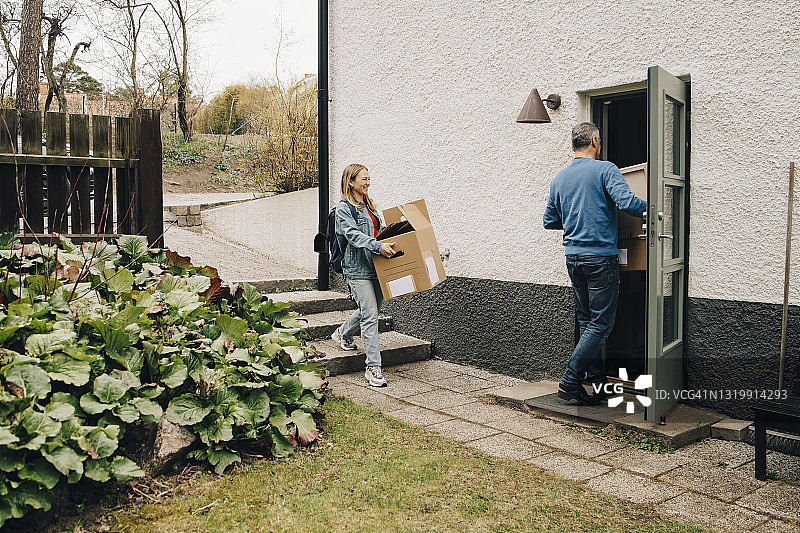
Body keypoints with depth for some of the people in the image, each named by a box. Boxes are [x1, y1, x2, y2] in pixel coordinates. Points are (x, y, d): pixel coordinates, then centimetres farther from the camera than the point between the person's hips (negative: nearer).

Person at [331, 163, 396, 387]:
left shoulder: (369, 205, 17)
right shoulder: (343, 208, -8)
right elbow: (354, 235, -21)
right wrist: (378, 246, -34)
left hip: (375, 267, 8)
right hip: (358, 268, -8)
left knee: (371, 309, 19)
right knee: (370, 315, -11)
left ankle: (343, 334, 47)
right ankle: (373, 368, -5)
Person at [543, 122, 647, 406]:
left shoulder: (559, 178, 12)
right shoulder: (605, 169, -7)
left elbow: (549, 221, 17)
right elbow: (627, 202, -21)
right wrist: (650, 206, -3)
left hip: (573, 257, 7)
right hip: (601, 257, -7)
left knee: (587, 321, 14)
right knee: (601, 324, -1)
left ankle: (598, 383, 20)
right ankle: (570, 382, -5)